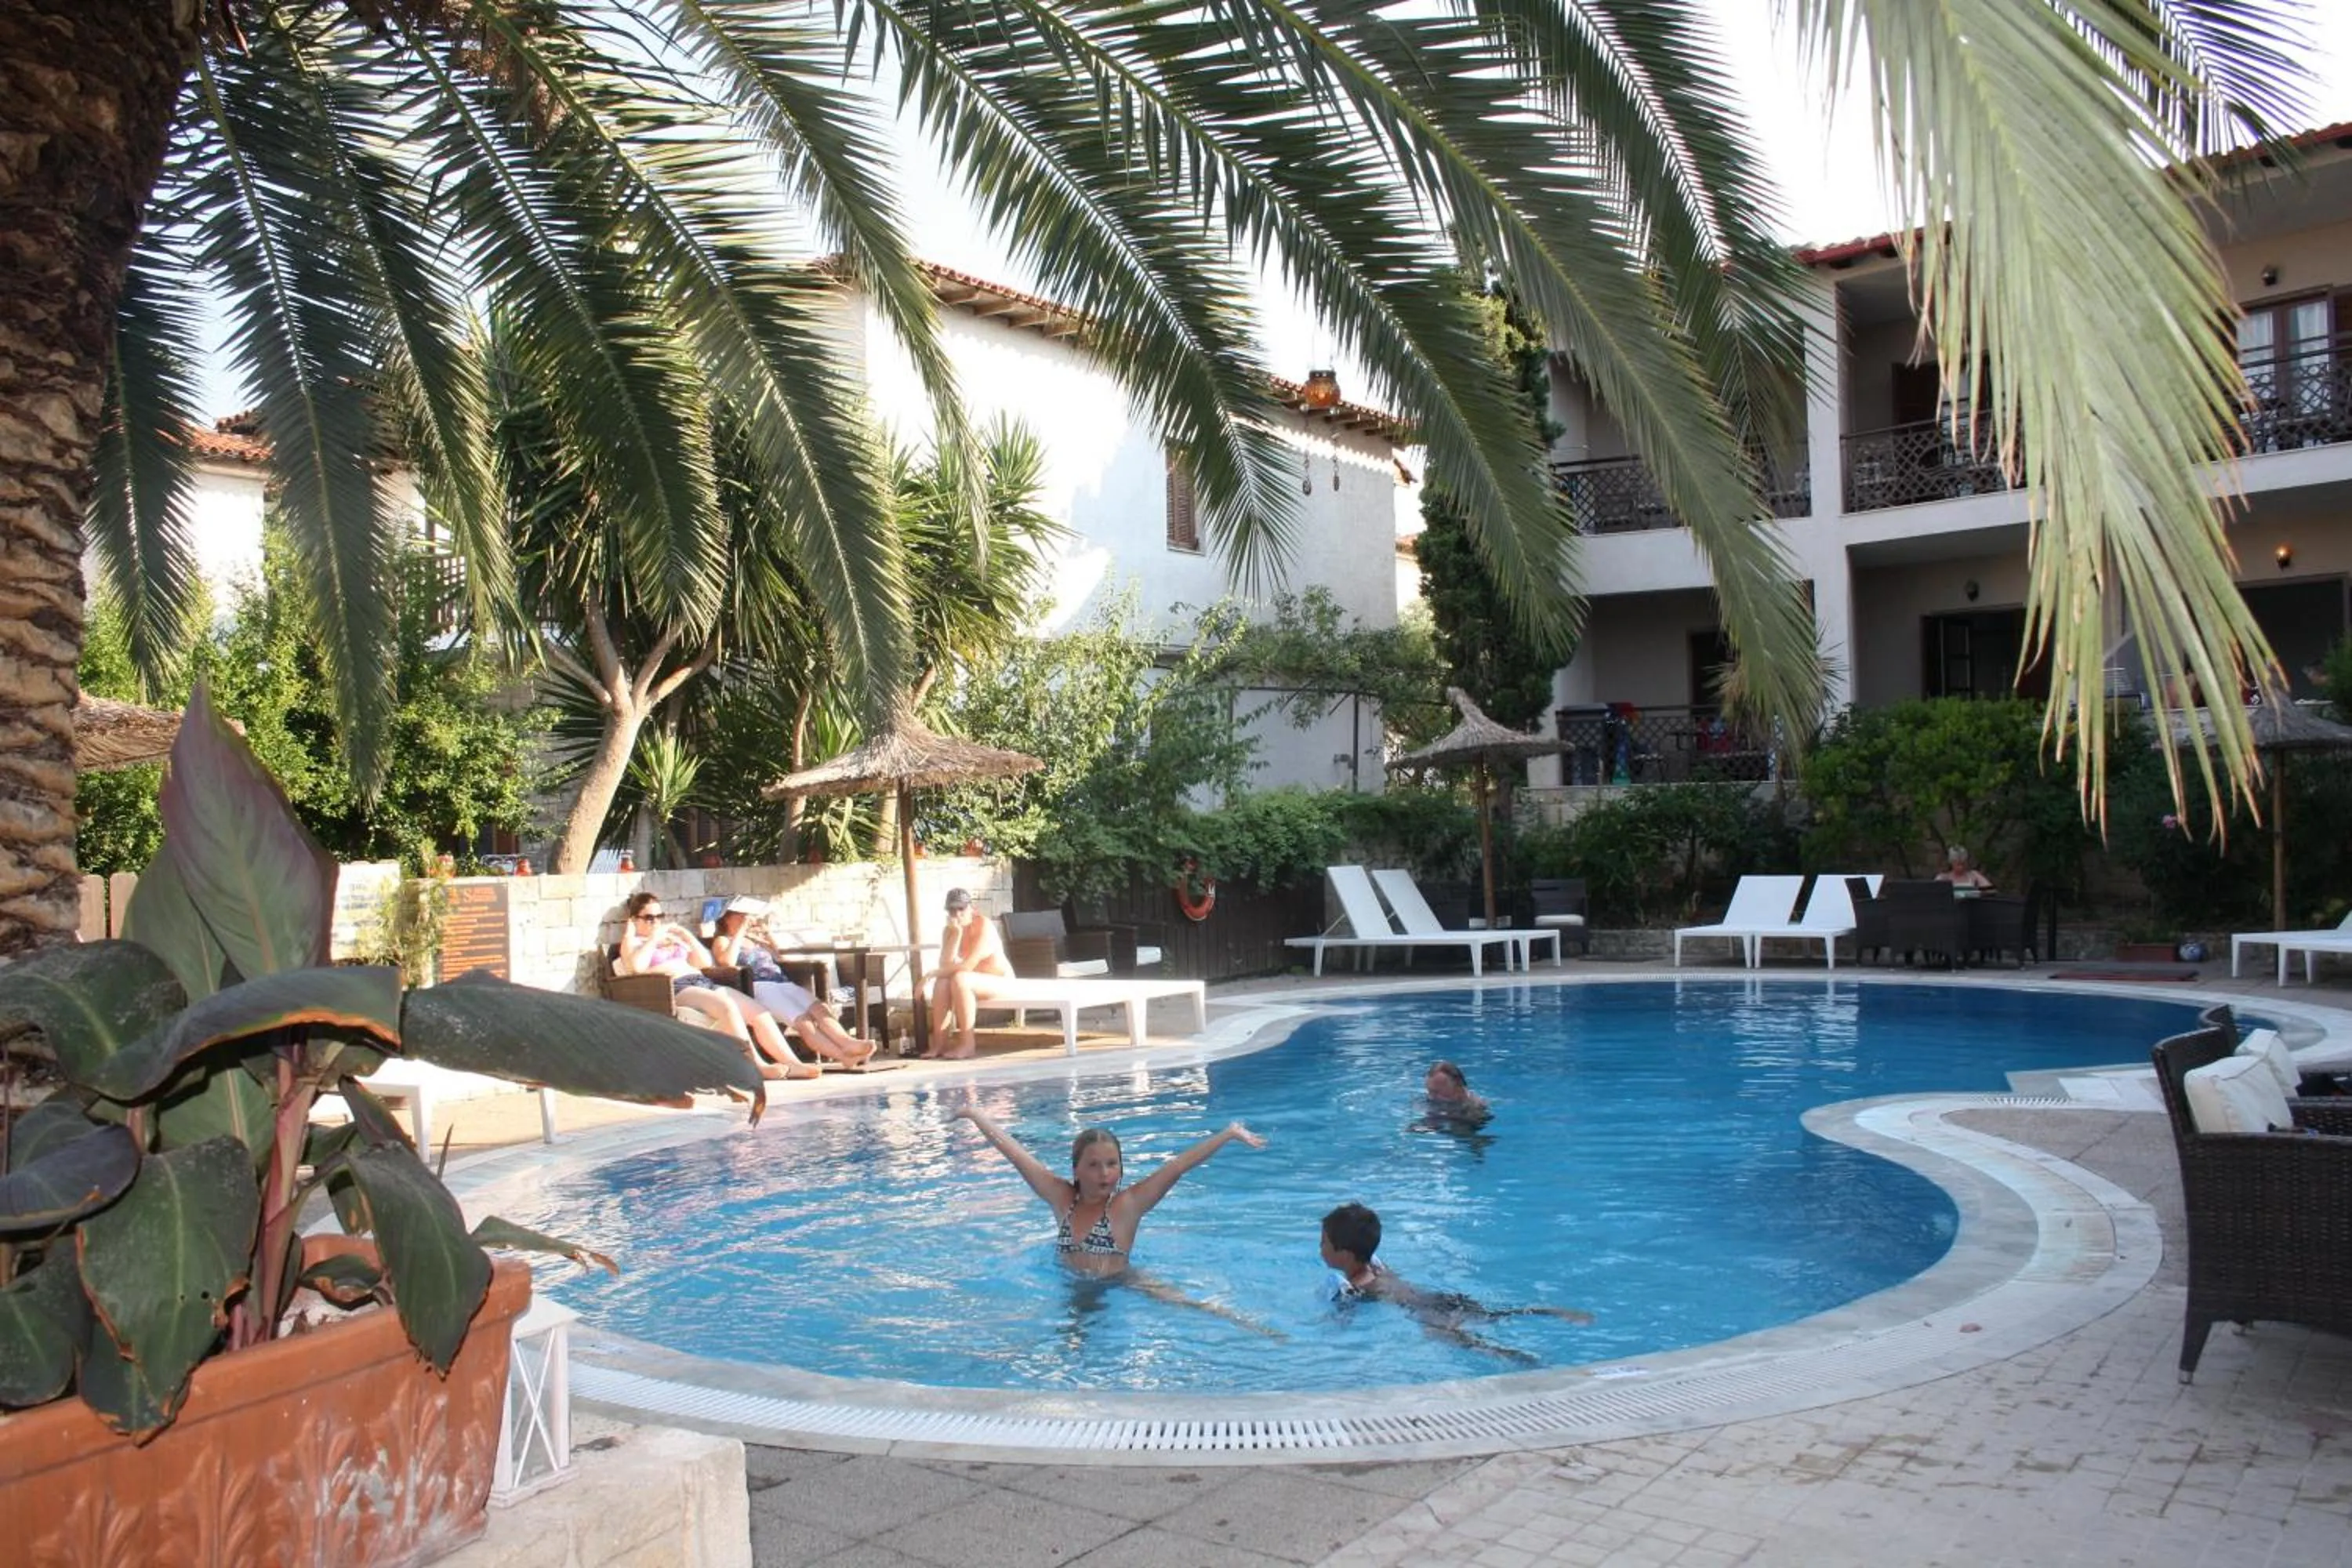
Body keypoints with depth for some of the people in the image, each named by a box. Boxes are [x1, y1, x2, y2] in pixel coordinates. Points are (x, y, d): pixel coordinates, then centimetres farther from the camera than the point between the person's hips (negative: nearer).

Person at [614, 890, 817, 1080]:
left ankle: (793, 1063, -21)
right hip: (675, 990, -7)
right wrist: (655, 937, -3)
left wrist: (686, 935, 11)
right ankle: (758, 1066, -38)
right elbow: (637, 966, -12)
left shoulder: (672, 937, 28)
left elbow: (706, 962, 21)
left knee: (760, 1012, -13)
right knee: (727, 1006, -34)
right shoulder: (632, 941, 11)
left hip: (703, 982, 7)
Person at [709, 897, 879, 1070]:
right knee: (801, 1020, -31)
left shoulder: (753, 939, 34)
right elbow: (727, 962, -9)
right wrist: (740, 932, -1)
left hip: (784, 983, 7)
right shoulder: (722, 941, 14)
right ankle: (844, 1056, -49)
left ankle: (848, 1043, -48)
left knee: (820, 1008, -24)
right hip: (759, 988, -7)